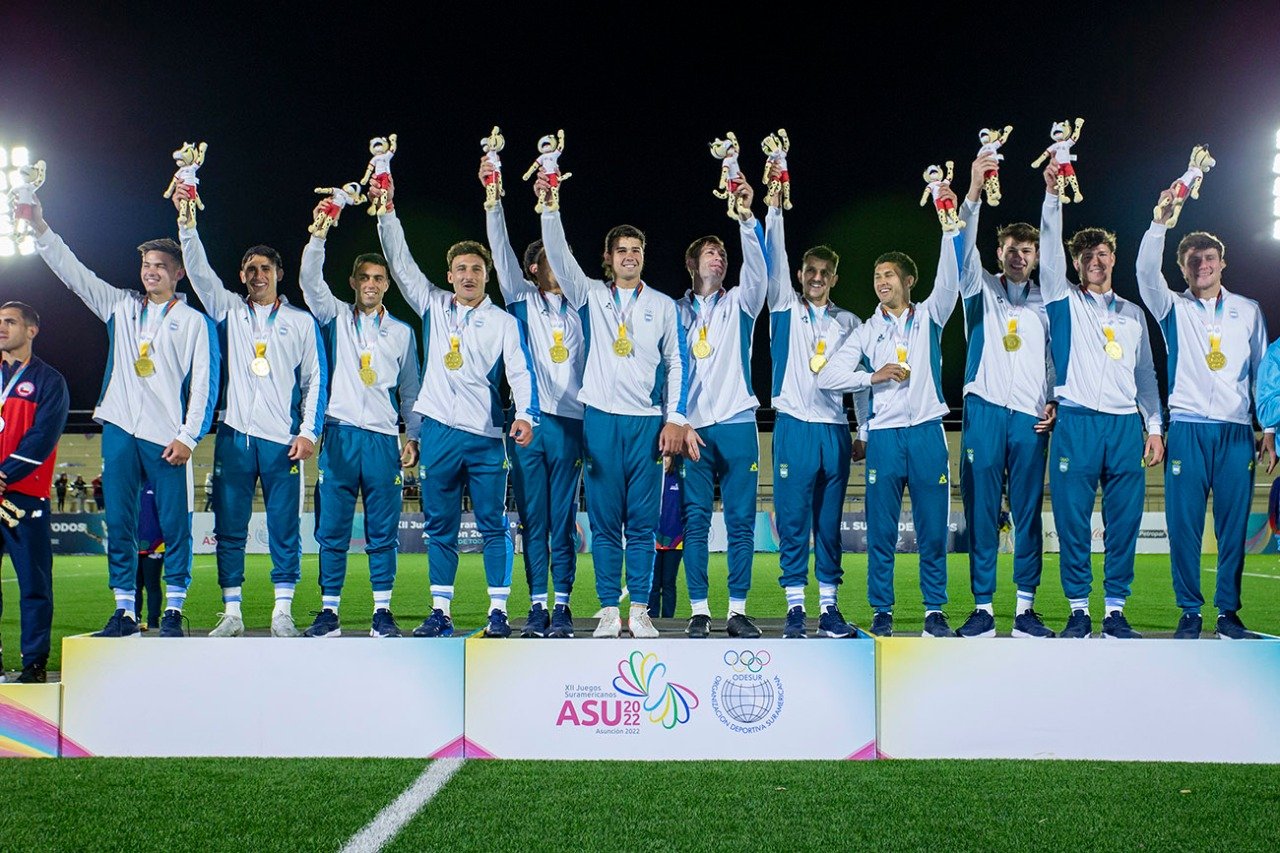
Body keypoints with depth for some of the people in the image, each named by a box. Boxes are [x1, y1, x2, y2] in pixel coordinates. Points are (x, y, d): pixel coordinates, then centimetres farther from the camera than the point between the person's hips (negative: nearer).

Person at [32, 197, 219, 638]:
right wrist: (40, 228, 5)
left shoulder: (194, 321, 5)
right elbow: (74, 271, 15)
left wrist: (188, 435, -8)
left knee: (174, 524, -3)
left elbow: (204, 383, 0)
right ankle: (124, 611, 8)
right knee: (118, 524, 3)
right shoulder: (121, 307, 16)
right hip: (120, 431, 4)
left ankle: (173, 610, 3)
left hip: (167, 437, -4)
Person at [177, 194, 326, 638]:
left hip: (282, 439, -1)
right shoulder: (230, 311, 14)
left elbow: (315, 380, 8)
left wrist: (308, 431, -2)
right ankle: (232, 613, 7)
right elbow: (199, 270, 4)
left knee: (284, 526, -1)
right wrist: (186, 222, -7)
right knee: (229, 526, 2)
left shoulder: (301, 322, 11)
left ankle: (283, 613, 4)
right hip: (234, 435, 2)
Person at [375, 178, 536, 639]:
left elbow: (520, 371, -4)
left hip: (486, 436, -2)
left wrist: (525, 414, -20)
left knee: (493, 525, -2)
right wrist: (387, 212, 3)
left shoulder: (504, 322, 5)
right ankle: (440, 613, 12)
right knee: (439, 527, 6)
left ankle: (498, 612, 2)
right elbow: (401, 263, 9)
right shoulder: (433, 306, 11)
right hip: (439, 432, 2)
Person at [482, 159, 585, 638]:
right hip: (527, 421, 0)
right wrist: (493, 198, -8)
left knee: (563, 521, -1)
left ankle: (562, 607, 4)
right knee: (532, 520, 0)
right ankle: (537, 606, 6)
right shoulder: (521, 300, 11)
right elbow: (501, 251, 1)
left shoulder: (579, 308, 14)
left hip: (569, 423, 1)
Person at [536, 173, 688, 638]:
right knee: (604, 520, 0)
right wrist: (550, 208, -16)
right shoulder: (592, 296, 10)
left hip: (648, 421, 0)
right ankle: (609, 610, 5)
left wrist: (675, 418, 0)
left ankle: (639, 610, 5)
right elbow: (559, 256, -3)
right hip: (601, 419, 0)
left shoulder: (663, 305, 11)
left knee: (642, 521, 1)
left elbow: (678, 364, 9)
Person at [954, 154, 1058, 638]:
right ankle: (983, 607, 1)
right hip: (985, 411, -1)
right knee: (981, 511, -3)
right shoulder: (981, 291, 11)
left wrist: (1053, 402, -1)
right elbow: (965, 249, -6)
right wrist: (974, 194, -19)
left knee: (1028, 513, 2)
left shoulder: (1046, 302, 16)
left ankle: (1025, 608, 7)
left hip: (1031, 416, 2)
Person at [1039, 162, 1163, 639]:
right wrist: (1053, 195, -13)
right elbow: (1049, 250, -3)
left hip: (1126, 425, 3)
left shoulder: (1133, 314, 20)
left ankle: (1116, 612, 7)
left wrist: (1154, 427, 11)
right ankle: (1078, 612, 4)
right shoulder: (1065, 302, 11)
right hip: (1077, 422, -3)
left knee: (1124, 523, 0)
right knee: (1073, 522, -4)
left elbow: (1145, 374, 20)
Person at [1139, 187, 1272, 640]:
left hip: (1237, 432, 1)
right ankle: (1190, 613, 5)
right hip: (1187, 428, -1)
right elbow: (1146, 273, -9)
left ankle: (1228, 612, 8)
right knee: (1184, 524, -3)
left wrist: (1270, 430, 8)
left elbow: (1263, 370, 14)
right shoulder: (1174, 308, 9)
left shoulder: (1248, 311, 14)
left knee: (1233, 525, 0)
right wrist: (1160, 222, -22)